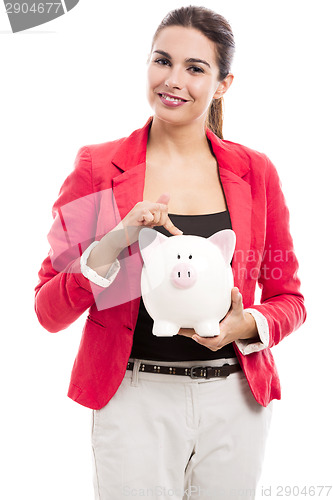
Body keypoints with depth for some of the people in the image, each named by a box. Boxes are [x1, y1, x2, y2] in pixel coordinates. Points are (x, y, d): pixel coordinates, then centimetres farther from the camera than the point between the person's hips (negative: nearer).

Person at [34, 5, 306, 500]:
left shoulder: (255, 171, 2)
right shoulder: (98, 167, -3)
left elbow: (289, 298, 10)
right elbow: (48, 311, -4)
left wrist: (250, 324, -11)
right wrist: (111, 246, -20)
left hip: (236, 401, 2)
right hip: (134, 400, -2)